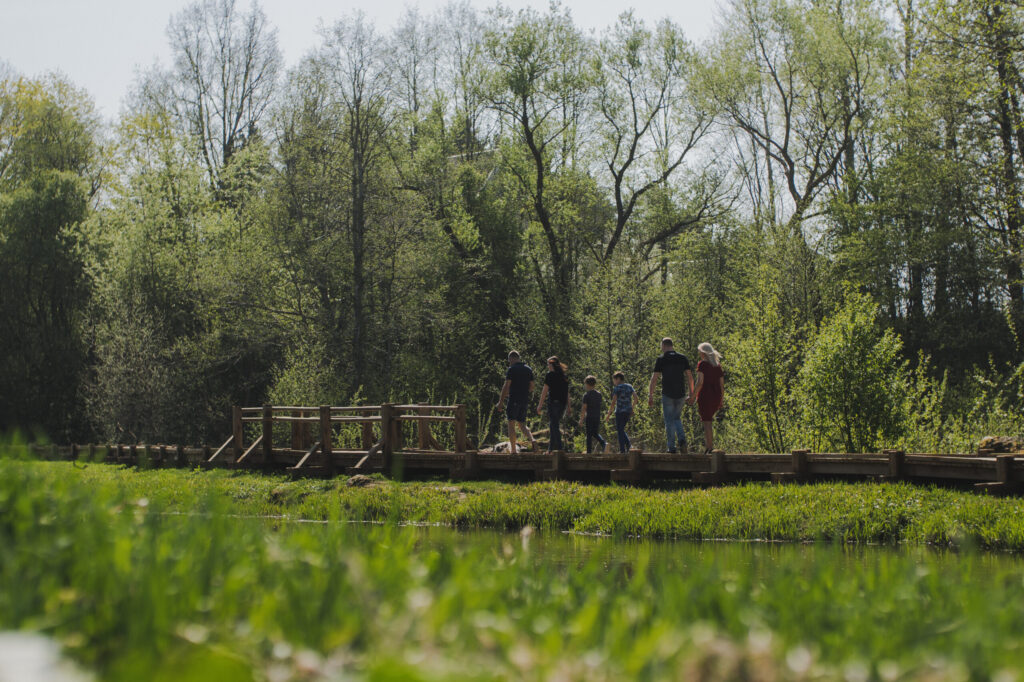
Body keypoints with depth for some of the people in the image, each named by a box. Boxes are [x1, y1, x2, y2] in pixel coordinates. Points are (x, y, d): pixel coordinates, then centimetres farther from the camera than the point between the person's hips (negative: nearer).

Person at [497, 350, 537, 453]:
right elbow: (531, 387, 13)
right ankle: (532, 440, -13)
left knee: (511, 424, 2)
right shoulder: (529, 369, 11)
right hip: (524, 400, 6)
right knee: (522, 424, 12)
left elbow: (506, 386, -12)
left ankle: (513, 449, -1)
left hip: (514, 400, -6)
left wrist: (501, 401, -8)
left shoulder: (512, 369, -9)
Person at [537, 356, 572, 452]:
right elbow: (567, 392, 14)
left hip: (553, 403, -7)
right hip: (562, 403, 7)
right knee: (554, 424, 15)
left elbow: (545, 391, -8)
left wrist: (540, 404, -5)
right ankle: (551, 448, 19)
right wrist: (569, 406, 17)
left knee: (554, 425, -4)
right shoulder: (564, 376, 12)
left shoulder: (550, 375, -6)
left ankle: (560, 447, -13)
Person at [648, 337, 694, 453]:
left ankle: (671, 448, 2)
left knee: (669, 421, 4)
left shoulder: (661, 359, -4)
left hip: (667, 395, -4)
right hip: (681, 394, 4)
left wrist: (650, 396, -5)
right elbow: (689, 376, 5)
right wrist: (691, 393, 11)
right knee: (677, 419, 18)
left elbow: (654, 378, -8)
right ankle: (682, 440, -5)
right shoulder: (682, 358, 6)